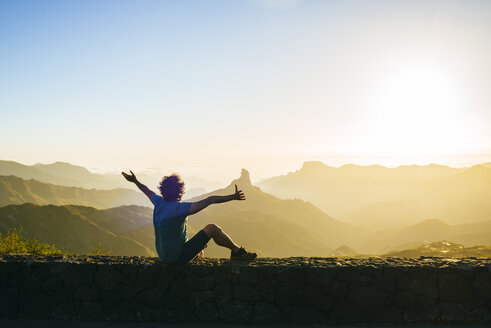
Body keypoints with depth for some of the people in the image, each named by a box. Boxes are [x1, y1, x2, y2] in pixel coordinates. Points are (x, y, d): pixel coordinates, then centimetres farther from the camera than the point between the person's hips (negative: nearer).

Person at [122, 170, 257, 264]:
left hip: (164, 255, 9)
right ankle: (237, 251, 7)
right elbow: (209, 201, -30)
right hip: (177, 257, -9)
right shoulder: (179, 208, -24)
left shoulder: (159, 202, -1)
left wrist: (135, 181, 40)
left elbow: (148, 191, 21)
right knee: (212, 228, -7)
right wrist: (232, 197, -29)